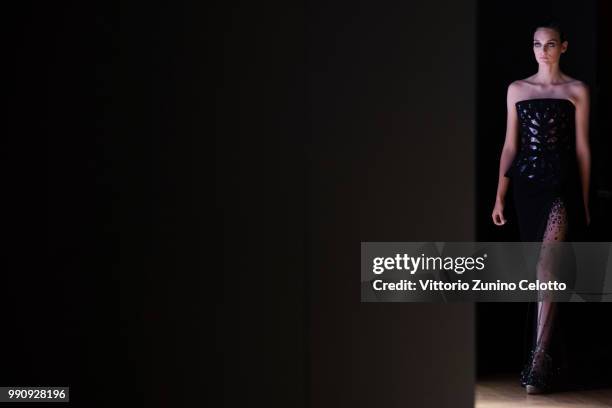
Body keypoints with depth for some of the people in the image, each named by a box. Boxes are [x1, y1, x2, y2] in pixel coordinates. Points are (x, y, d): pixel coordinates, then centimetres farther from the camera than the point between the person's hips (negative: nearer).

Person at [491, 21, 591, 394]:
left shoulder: (577, 91, 5)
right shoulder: (517, 89, 12)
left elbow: (582, 148, 5)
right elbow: (510, 146, 12)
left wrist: (585, 202, 3)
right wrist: (500, 197, 7)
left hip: (562, 184, -3)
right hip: (527, 182, 3)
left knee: (546, 269, -15)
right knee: (542, 272, 8)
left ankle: (539, 359, -18)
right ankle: (548, 358, 16)